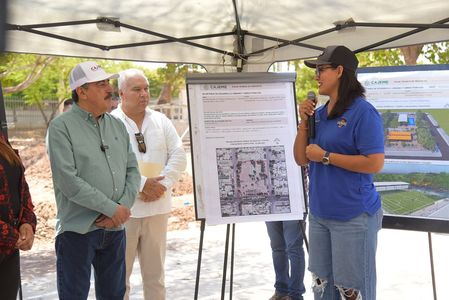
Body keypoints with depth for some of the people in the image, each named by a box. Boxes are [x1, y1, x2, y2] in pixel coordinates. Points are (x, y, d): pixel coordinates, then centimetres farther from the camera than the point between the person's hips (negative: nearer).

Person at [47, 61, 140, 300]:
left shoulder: (117, 125, 10)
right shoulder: (61, 127, -9)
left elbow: (132, 170, 9)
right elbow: (68, 180, -17)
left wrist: (124, 207, -9)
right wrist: (112, 209, -16)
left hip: (115, 228, 6)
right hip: (77, 229, -5)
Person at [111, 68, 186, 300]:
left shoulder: (161, 121, 10)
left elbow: (178, 155, 4)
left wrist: (163, 184, -11)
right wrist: (140, 184, -19)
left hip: (157, 207, 4)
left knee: (155, 272, 14)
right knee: (120, 274, 6)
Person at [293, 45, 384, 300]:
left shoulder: (363, 112, -14)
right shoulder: (319, 113, 8)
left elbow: (375, 163, -20)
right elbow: (301, 159, 10)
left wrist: (325, 157, -17)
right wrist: (304, 122, -3)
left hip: (353, 216, -8)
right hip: (319, 214, 8)